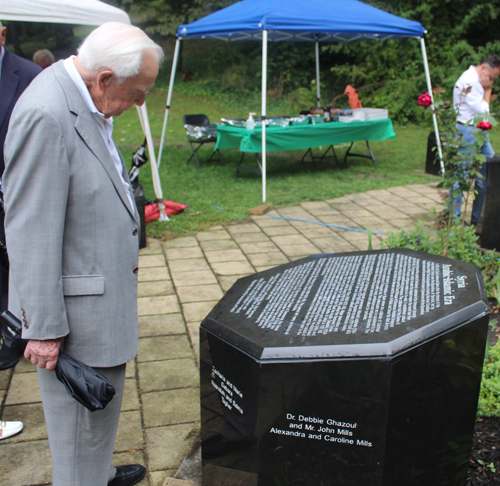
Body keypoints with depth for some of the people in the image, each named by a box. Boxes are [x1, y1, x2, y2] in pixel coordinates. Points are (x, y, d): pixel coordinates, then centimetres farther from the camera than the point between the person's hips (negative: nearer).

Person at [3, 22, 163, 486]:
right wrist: (44, 327, -21)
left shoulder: (83, 101, 5)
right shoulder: (46, 116, -25)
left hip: (102, 289, 10)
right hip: (77, 308, -10)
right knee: (80, 413, 8)